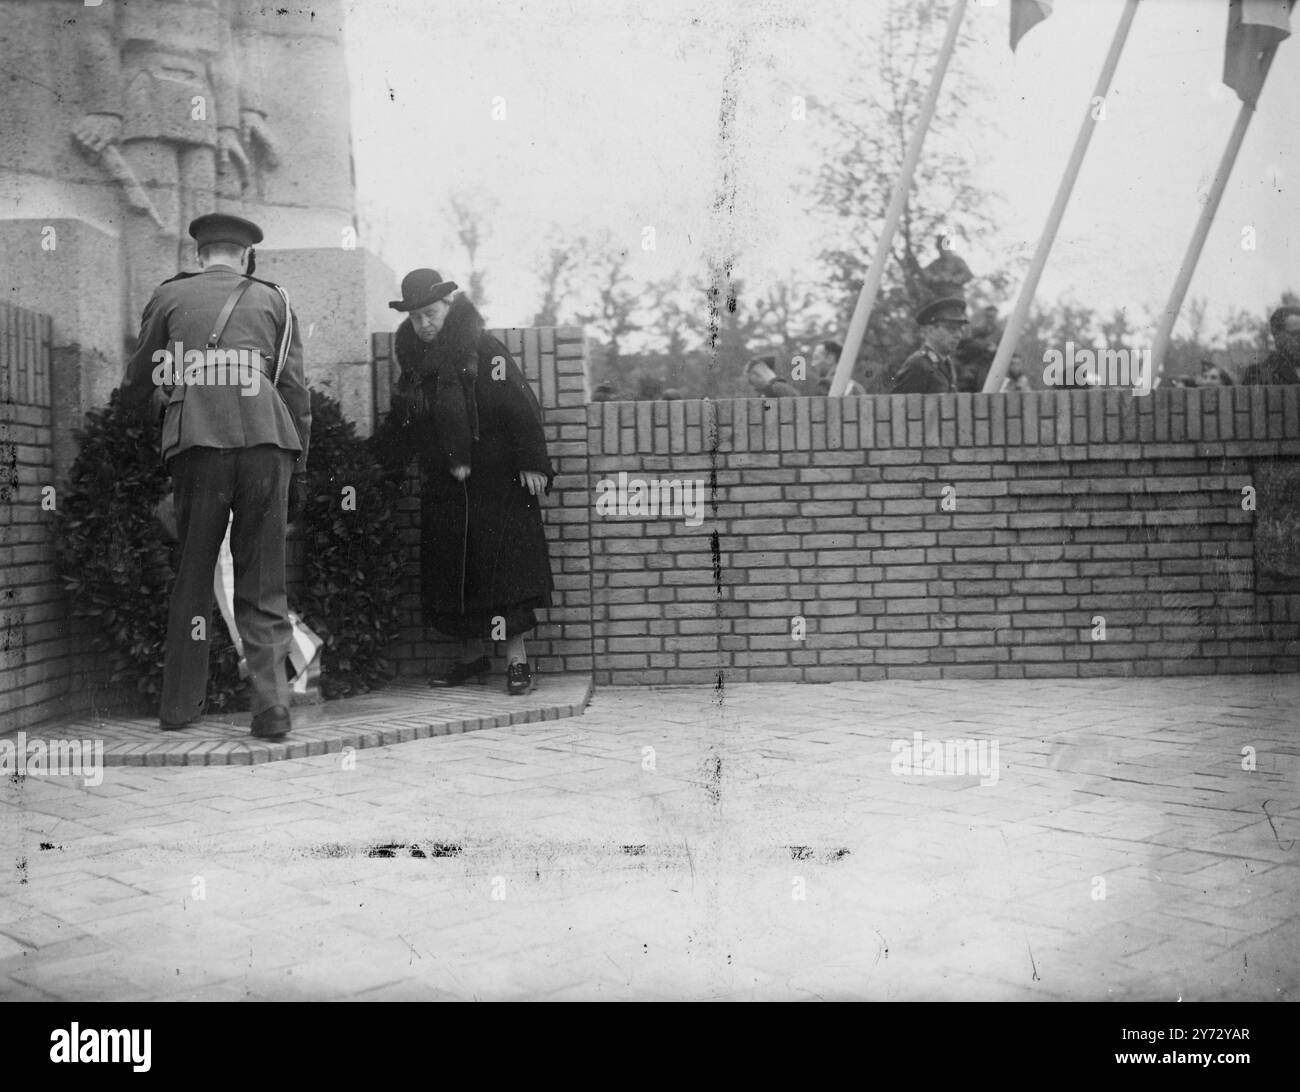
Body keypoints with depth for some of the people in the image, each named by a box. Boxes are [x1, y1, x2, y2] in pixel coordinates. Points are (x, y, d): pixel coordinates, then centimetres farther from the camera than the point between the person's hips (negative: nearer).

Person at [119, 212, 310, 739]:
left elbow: (137, 384, 19)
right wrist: (298, 469, 13)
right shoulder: (272, 299, 16)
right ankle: (271, 708, -4)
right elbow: (295, 390, 11)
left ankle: (179, 706, 15)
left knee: (191, 578, 11)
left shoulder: (169, 296, 16)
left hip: (196, 443, 0)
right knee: (262, 584, 4)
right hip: (266, 440, 0)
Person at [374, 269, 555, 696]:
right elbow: (400, 423, 20)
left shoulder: (484, 351, -9)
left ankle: (517, 658, -3)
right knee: (448, 570, 8)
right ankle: (472, 655, 21)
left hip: (496, 481, -6)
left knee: (504, 563, -8)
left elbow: (521, 408, -13)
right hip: (443, 485, 6)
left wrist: (531, 464, -18)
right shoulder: (414, 360, 10)